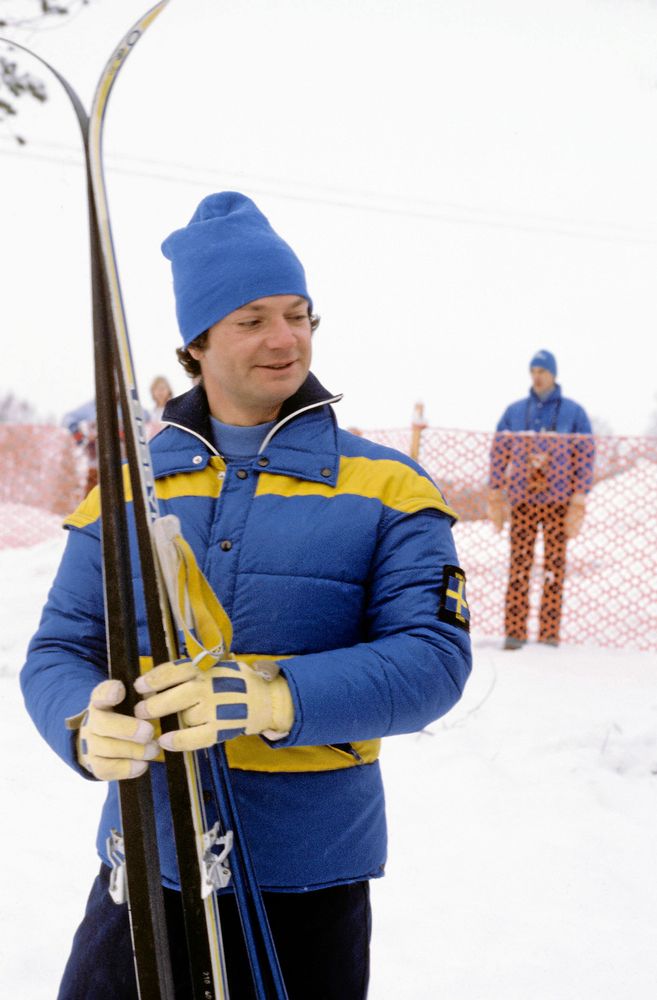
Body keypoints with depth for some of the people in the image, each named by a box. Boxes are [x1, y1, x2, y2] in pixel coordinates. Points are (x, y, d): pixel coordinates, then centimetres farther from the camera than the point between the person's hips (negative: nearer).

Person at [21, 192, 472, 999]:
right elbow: (58, 652, 4)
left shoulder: (387, 488, -3)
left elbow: (434, 655, -12)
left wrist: (275, 698, -29)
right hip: (144, 872, 2)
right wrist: (88, 726, -20)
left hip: (311, 882, -1)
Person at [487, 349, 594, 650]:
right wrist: (495, 496, 4)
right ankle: (514, 631, 1)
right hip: (523, 499, 1)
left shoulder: (574, 412, 3)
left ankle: (549, 633, 6)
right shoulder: (514, 411, 9)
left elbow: (586, 456, 1)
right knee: (519, 562, -2)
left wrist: (579, 500, -6)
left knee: (554, 565, 1)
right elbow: (499, 453, 10)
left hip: (558, 500, -1)